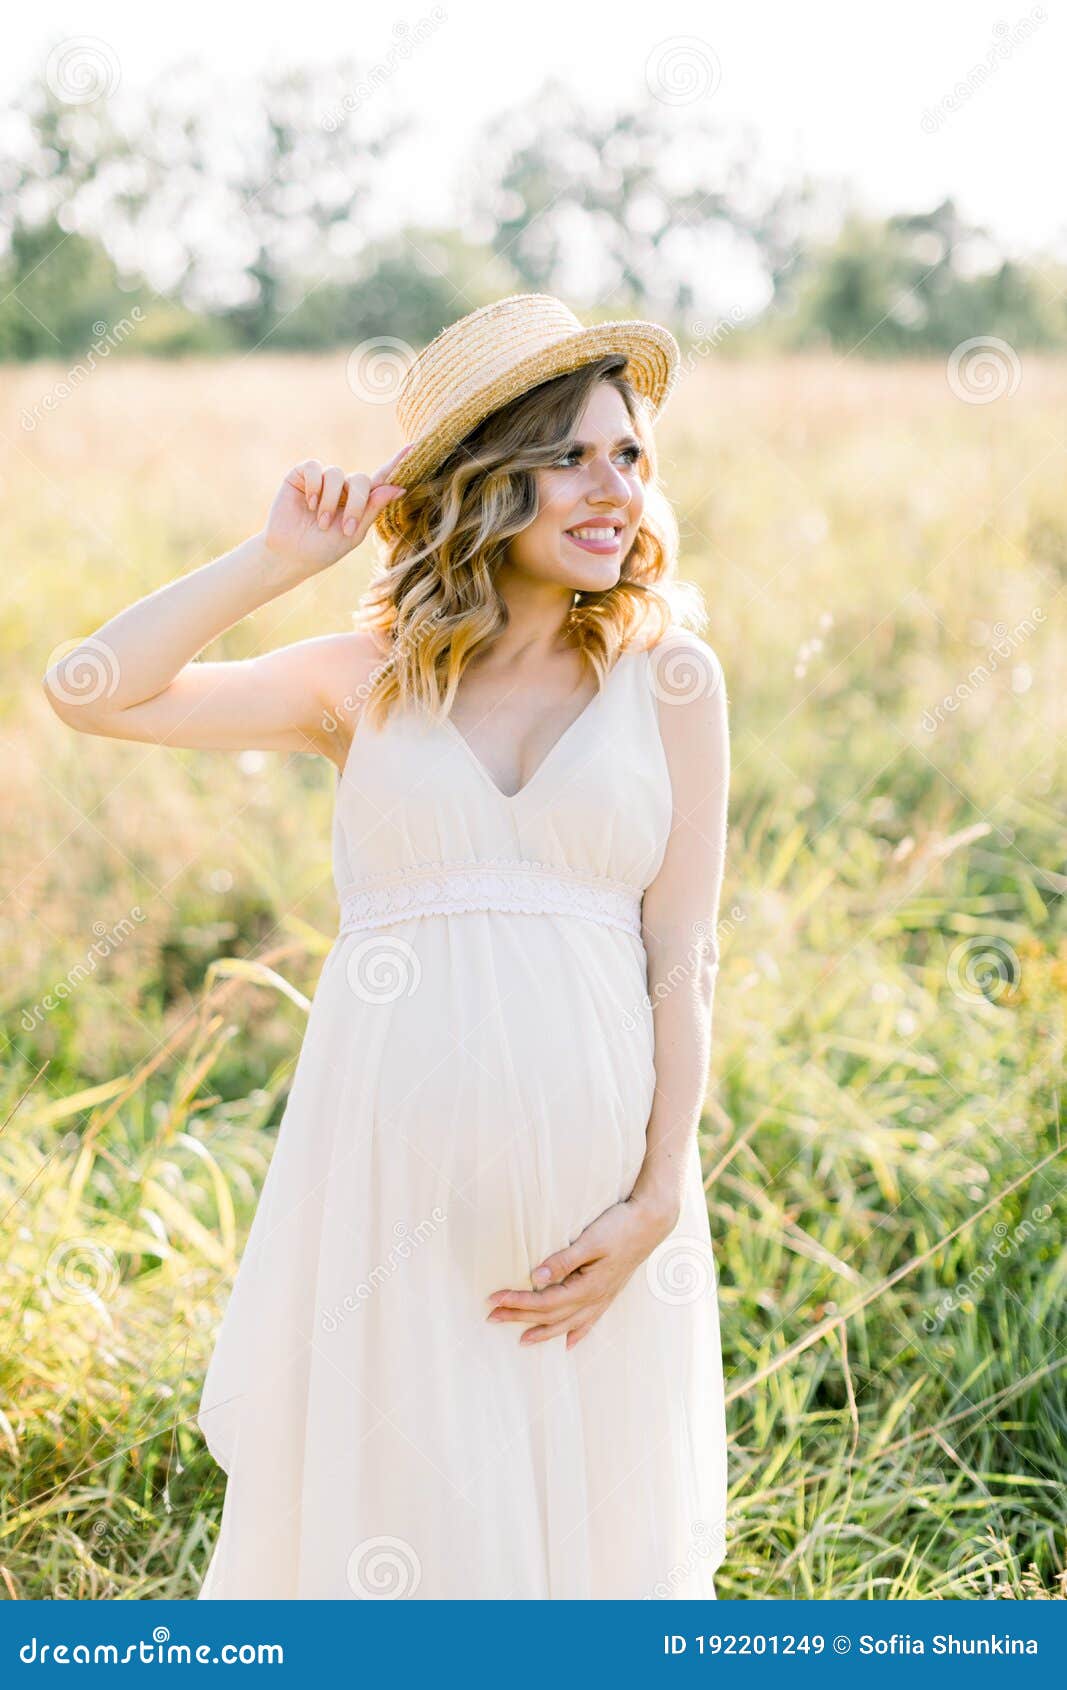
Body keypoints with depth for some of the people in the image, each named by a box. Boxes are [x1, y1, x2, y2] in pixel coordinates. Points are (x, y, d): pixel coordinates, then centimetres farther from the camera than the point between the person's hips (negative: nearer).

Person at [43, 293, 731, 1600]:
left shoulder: (666, 675, 4)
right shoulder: (367, 680, 6)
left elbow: (680, 959, 0)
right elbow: (91, 692, 0)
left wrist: (656, 1201, -7)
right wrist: (277, 558, -3)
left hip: (589, 1163, 0)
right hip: (392, 1160, 0)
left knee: (587, 1516, 10)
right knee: (387, 1506, 9)